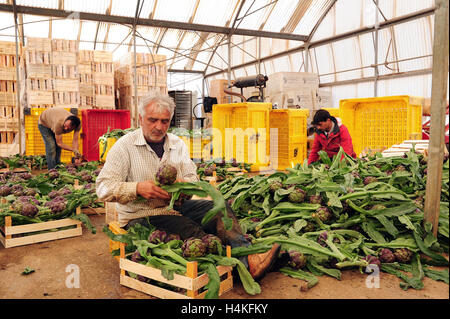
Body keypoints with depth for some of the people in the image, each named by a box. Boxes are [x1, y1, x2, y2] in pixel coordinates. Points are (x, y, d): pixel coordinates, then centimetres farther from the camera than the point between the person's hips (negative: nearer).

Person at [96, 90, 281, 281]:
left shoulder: (178, 144, 12)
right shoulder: (124, 146, -5)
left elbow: (192, 177, 9)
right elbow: (103, 188, -12)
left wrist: (183, 184, -16)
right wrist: (138, 188, -29)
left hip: (176, 207, 6)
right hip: (141, 216, -5)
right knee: (189, 229, -31)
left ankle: (248, 257, -35)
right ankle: (245, 265, -37)